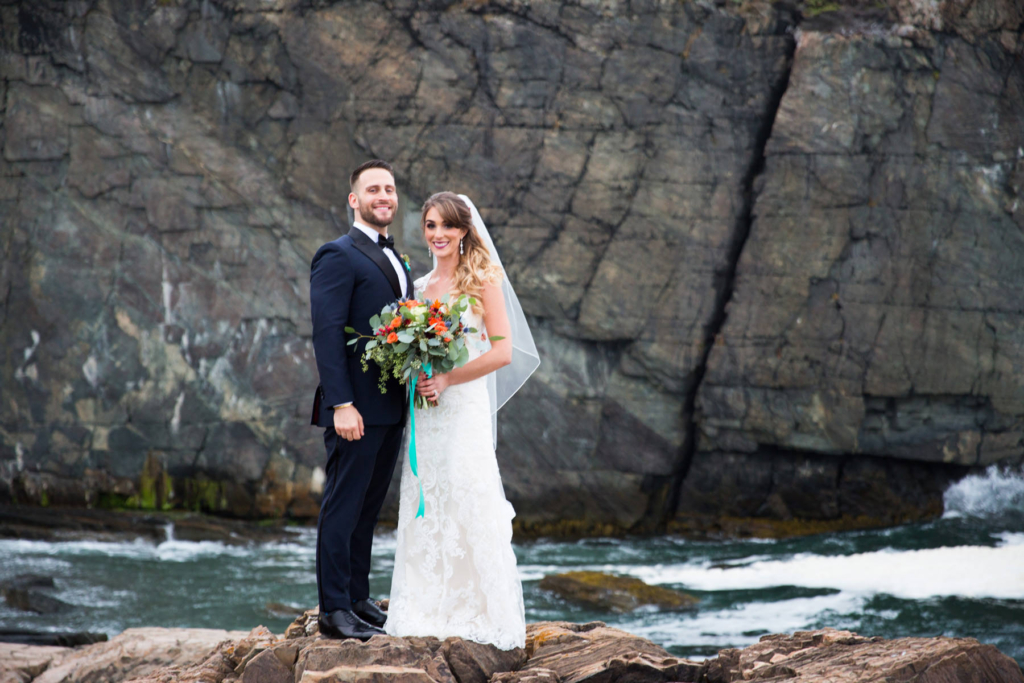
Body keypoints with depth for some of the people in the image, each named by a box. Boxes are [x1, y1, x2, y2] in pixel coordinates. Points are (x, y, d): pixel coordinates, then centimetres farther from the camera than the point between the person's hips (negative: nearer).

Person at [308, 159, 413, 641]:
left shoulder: (396, 262, 18)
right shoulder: (339, 256, -9)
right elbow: (327, 334, -16)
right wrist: (341, 404, -22)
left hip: (391, 408, 8)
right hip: (357, 409, -8)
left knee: (367, 508, 13)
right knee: (343, 507, -4)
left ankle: (359, 600, 20)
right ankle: (334, 610, -2)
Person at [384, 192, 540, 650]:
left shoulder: (482, 280, -3)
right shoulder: (421, 286, 14)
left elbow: (502, 351, -10)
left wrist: (447, 379, -14)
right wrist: (416, 378, -1)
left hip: (464, 406, -5)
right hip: (424, 410, 6)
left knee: (467, 503, -7)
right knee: (425, 507, 4)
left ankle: (480, 615, -1)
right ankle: (429, 611, 9)